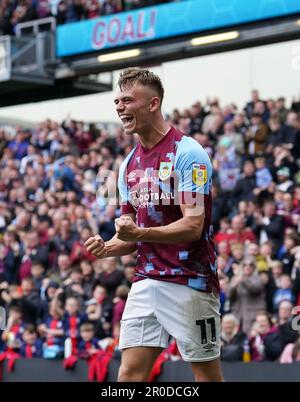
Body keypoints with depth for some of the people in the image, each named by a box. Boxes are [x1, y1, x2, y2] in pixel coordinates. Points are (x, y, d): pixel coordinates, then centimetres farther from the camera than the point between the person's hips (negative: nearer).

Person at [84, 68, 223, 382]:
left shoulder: (188, 153, -10)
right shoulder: (129, 164, 13)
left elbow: (193, 226, -18)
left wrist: (140, 233, -32)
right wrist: (107, 247, -3)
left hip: (190, 282, -7)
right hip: (146, 282, 7)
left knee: (208, 374, 1)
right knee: (129, 373, -1)